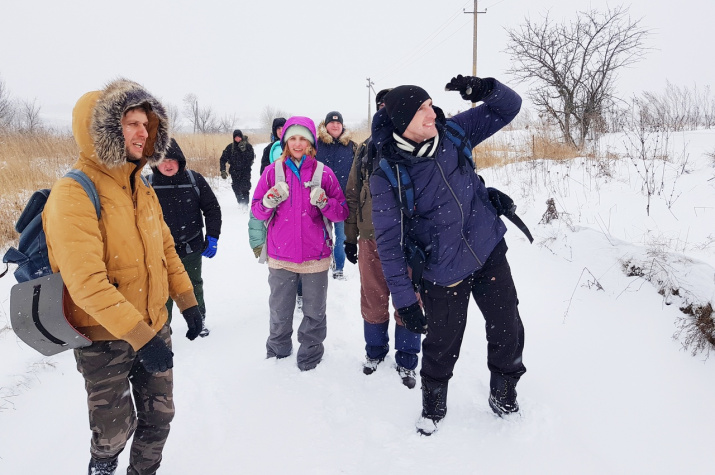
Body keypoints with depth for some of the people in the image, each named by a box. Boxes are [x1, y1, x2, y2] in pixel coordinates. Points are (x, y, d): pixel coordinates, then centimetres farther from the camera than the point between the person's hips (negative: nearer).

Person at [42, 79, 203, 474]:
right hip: (105, 339, -6)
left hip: (154, 327, 6)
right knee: (116, 429, 12)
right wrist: (139, 335, -28)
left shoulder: (141, 187, 4)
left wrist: (187, 301, 8)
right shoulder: (73, 193, -20)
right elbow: (86, 282, -27)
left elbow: (165, 247, 12)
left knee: (159, 415, 17)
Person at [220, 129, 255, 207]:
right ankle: (240, 204, 9)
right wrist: (223, 170, -4)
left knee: (245, 188, -15)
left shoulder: (248, 146, 0)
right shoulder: (230, 147, 3)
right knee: (236, 189, -2)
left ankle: (245, 204, -9)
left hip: (245, 171, -2)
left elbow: (251, 158, -11)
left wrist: (244, 150, -22)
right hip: (235, 172, 2)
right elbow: (223, 159, 6)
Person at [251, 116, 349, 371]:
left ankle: (310, 357, 31)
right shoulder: (272, 171, 1)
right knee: (280, 312, 15)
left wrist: (324, 202, -21)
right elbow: (257, 210, 3)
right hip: (281, 256, 1)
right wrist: (269, 202, -18)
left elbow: (342, 213, -2)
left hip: (315, 255, 0)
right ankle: (277, 352, 37)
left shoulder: (324, 173, -1)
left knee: (314, 312, 12)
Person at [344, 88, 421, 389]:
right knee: (373, 300, 12)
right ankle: (375, 352, 33)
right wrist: (350, 236, 8)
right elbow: (352, 195, 11)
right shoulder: (366, 149, 9)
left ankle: (406, 361, 23)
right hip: (371, 239, 2)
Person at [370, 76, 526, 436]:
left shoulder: (453, 134, -6)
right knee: (442, 345, 10)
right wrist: (404, 300, -20)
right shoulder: (387, 176, -17)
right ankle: (434, 404, 39)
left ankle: (504, 395, 41)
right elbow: (389, 242, -17)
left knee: (508, 331, 14)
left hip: (490, 254, 4)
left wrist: (483, 89, -21)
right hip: (443, 274, -4)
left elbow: (509, 107, 2)